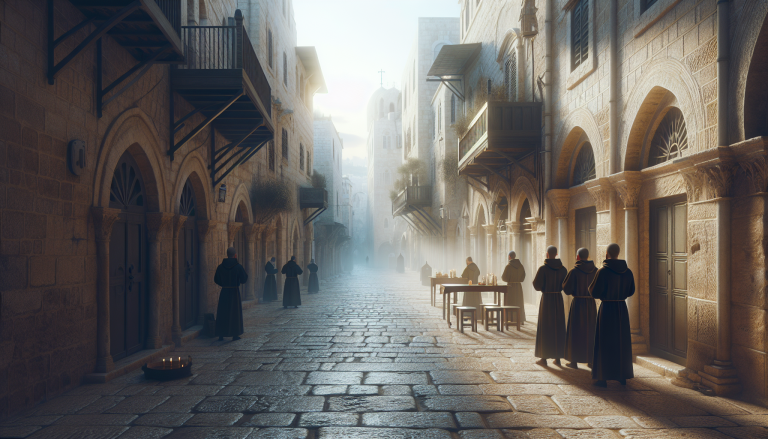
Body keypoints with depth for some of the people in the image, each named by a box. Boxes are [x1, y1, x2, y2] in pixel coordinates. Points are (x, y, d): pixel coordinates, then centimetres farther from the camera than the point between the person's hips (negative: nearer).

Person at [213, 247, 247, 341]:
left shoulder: (220, 266, 0)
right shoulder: (238, 267, -10)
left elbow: (216, 280, 5)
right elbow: (243, 280, -9)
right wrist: (245, 274, 11)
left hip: (224, 292, 3)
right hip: (235, 292, -3)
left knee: (222, 313, 10)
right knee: (235, 313, 7)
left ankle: (221, 335, 11)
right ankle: (235, 334, 9)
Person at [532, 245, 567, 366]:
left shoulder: (543, 269, -13)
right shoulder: (563, 269, 1)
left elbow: (537, 286, -12)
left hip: (546, 299, -4)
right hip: (558, 299, 4)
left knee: (545, 328, 3)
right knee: (558, 328, 10)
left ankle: (544, 357, 5)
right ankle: (558, 357, 13)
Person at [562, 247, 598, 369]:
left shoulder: (574, 271, -12)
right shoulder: (595, 270, 0)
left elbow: (566, 289, -11)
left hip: (577, 303, -4)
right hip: (591, 304, 4)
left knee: (575, 331, 4)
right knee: (590, 331, 13)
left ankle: (574, 361, 7)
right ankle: (591, 360, 16)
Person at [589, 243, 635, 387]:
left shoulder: (603, 271, -15)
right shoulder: (627, 271, 2)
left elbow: (594, 292, -14)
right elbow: (630, 291, 11)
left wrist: (592, 286, 6)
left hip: (607, 309, -5)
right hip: (622, 309, 5)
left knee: (604, 343, 2)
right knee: (622, 341, 15)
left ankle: (603, 377, 4)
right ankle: (623, 376, 22)